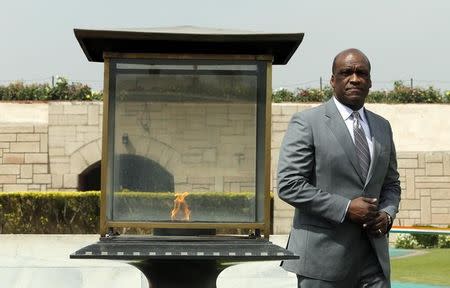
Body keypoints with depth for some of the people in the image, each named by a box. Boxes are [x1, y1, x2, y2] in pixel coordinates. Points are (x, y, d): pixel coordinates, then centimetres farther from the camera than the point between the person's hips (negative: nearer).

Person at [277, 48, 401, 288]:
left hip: (373, 256, 5)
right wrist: (345, 208, -16)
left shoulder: (382, 127, 15)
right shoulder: (306, 123, -4)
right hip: (323, 255, -5)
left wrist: (388, 214, 0)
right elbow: (288, 185, -11)